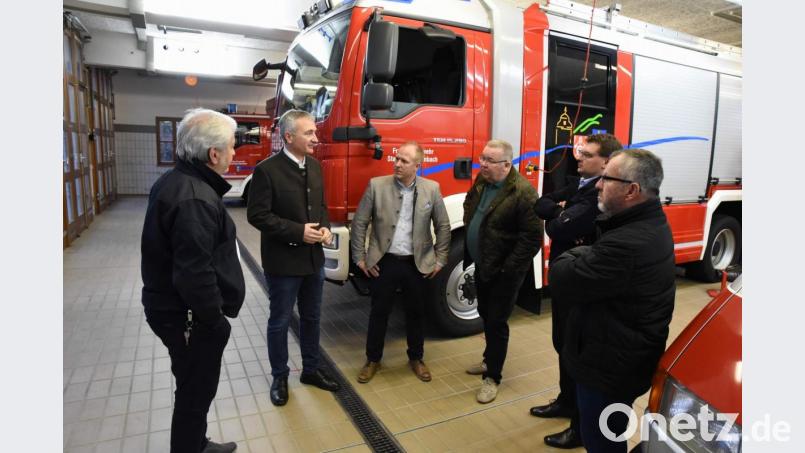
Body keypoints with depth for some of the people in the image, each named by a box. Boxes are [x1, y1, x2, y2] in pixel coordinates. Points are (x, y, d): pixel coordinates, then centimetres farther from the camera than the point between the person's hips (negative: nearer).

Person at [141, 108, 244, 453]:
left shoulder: (176, 181, 7)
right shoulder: (194, 200, -27)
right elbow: (195, 275, -31)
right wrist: (216, 321, -17)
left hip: (172, 306, 10)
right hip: (189, 316, -10)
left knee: (194, 387, 25)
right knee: (196, 391, 9)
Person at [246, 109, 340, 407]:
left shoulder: (314, 166, 6)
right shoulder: (267, 170, -15)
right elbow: (257, 215, -17)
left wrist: (325, 227, -4)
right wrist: (298, 231, -21)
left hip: (314, 258, 7)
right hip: (283, 260, -6)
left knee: (311, 318, 18)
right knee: (280, 322, 10)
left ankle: (311, 370, 36)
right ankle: (280, 378, 29)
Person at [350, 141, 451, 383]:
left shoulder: (432, 189, -3)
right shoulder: (376, 185, -6)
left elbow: (443, 226, 4)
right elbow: (359, 223, -1)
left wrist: (440, 260, 2)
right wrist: (359, 257, -2)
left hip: (418, 264, 1)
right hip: (383, 262, -1)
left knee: (416, 313, 14)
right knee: (379, 312, 11)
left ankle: (416, 358, 35)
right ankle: (373, 359, 31)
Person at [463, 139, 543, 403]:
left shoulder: (523, 192, -22)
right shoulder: (481, 182, 2)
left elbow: (533, 237, -22)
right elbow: (469, 210, 18)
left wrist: (508, 269, -20)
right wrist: (469, 256, 12)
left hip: (503, 272, -7)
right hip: (482, 266, 8)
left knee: (496, 322, 3)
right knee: (485, 316, 20)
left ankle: (492, 377, 19)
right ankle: (490, 361, 40)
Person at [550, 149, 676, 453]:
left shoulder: (627, 244, -33)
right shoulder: (649, 224, 3)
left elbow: (562, 280, -27)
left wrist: (577, 255, -10)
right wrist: (586, 257, -14)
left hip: (609, 368, -10)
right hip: (622, 361, 10)